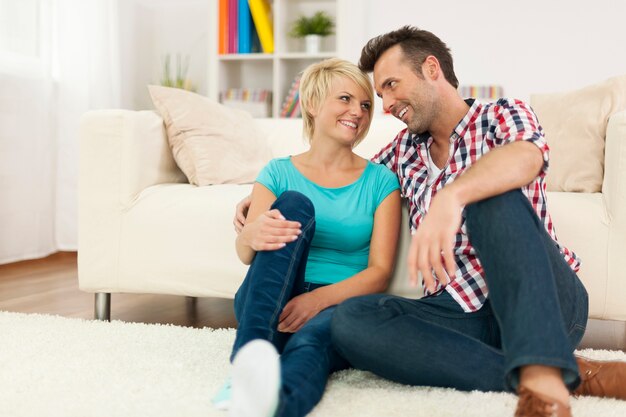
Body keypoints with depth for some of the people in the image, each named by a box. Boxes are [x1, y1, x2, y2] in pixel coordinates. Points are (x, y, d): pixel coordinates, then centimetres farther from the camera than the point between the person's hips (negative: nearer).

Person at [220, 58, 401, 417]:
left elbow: (380, 272, -1)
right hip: (269, 308, 1)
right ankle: (249, 351, -47)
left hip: (337, 306, -1)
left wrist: (320, 298, -22)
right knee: (293, 205, -25)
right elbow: (245, 254, -3)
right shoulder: (279, 173, 11)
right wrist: (252, 235, -30)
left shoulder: (380, 181, 9)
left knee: (309, 342, -38)